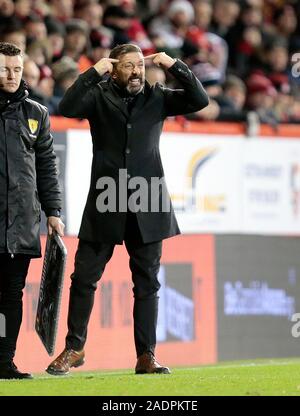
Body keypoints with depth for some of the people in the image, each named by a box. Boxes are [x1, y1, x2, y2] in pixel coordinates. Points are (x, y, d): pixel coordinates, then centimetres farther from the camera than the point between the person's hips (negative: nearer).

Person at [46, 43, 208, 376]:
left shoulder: (157, 97, 8)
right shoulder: (99, 96, 2)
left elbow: (199, 100, 0)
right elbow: (67, 108, -14)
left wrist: (174, 66, -8)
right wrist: (94, 73, -17)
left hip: (147, 205, 2)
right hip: (105, 205, -1)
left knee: (147, 283, 4)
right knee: (84, 277, 2)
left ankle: (146, 356, 8)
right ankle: (74, 348, 16)